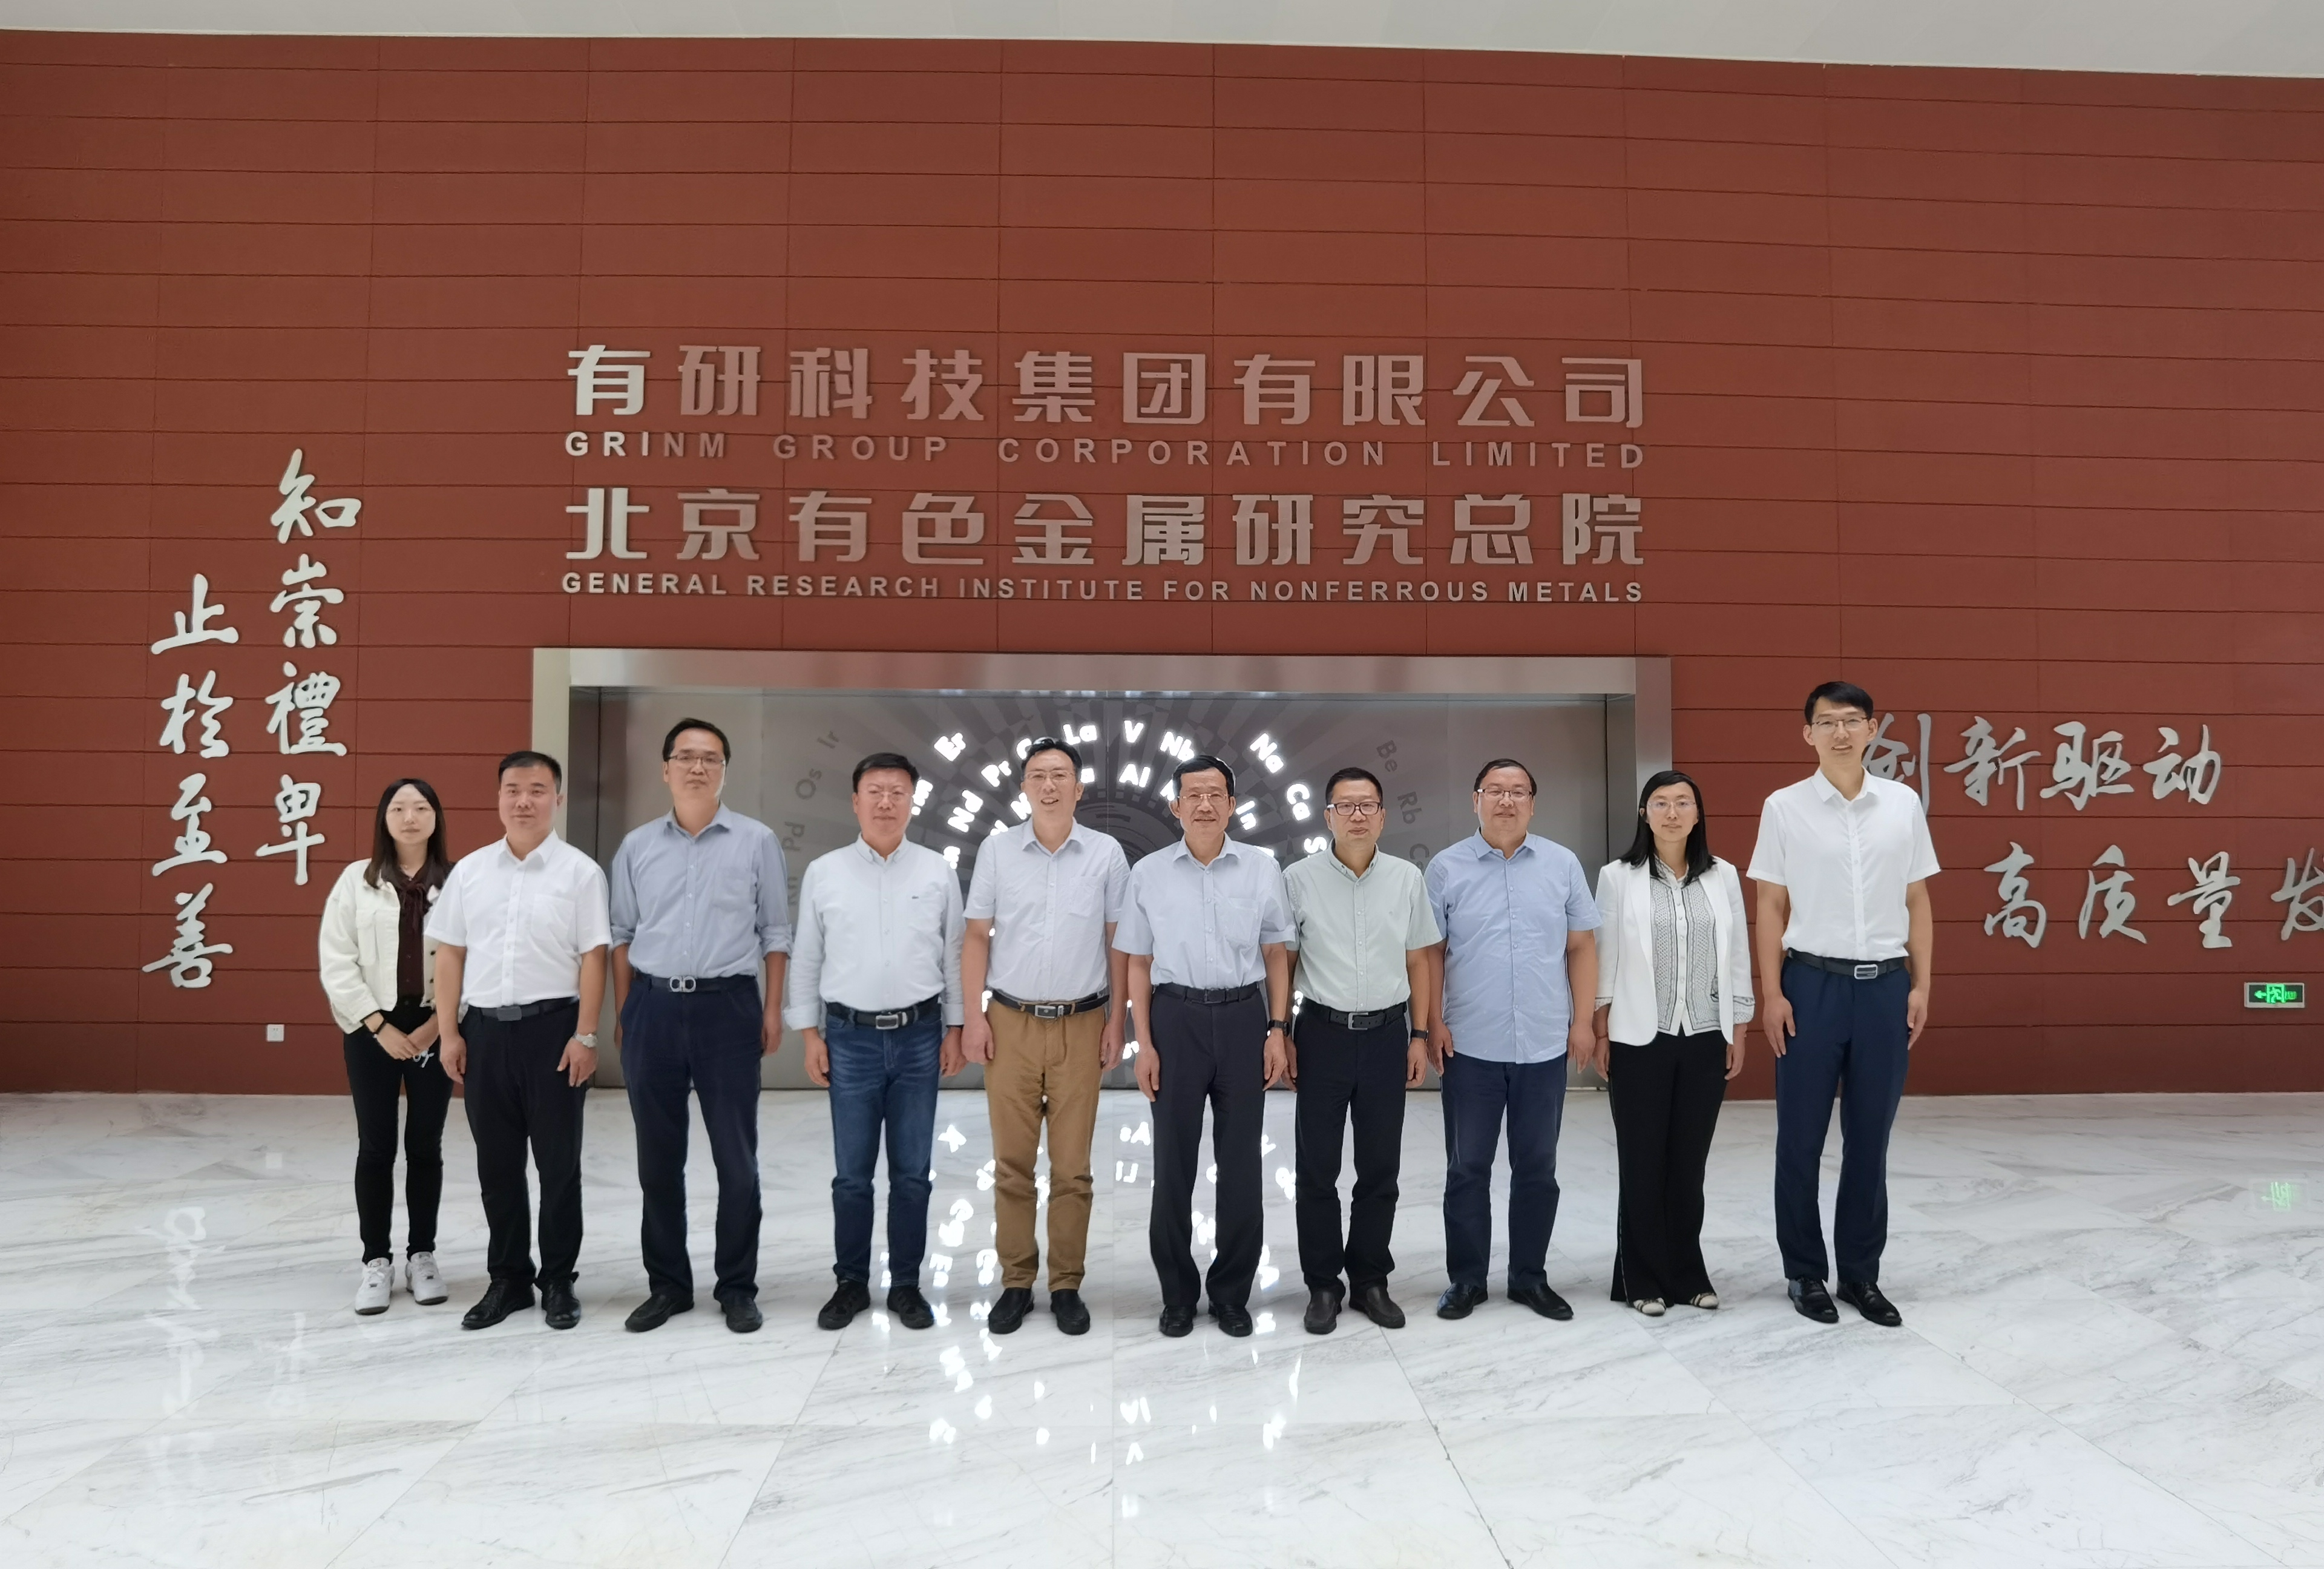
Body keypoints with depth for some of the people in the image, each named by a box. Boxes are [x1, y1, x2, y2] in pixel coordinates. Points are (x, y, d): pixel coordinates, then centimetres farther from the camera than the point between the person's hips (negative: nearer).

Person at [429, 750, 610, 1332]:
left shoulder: (579, 872, -3)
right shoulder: (470, 870, 8)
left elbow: (592, 957, -6)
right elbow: (449, 955, 10)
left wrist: (585, 1036, -11)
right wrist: (449, 1033, 4)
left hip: (551, 1027, -4)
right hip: (484, 1028, 4)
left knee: (558, 1163, 4)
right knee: (496, 1164, 11)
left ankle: (558, 1281, 17)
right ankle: (507, 1279, 24)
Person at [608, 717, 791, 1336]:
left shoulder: (757, 841, 1)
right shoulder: (637, 846, 8)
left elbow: (775, 932, 3)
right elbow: (621, 934, 11)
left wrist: (774, 1010, -1)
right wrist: (621, 1013, 6)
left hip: (728, 1007, -2)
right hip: (653, 1008, 2)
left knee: (736, 1157, 3)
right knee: (658, 1158, 9)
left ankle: (738, 1288, 15)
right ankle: (667, 1284, 22)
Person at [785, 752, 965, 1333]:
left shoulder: (938, 873, 3)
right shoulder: (823, 873, 3)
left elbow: (954, 954, 6)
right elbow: (805, 957, 6)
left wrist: (955, 1029, 2)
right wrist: (810, 1034, 2)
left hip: (919, 1035, 0)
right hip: (850, 1035, 0)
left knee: (912, 1172, 7)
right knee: (852, 1173, 6)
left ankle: (906, 1285, 19)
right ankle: (851, 1283, 20)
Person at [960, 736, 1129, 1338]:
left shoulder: (1107, 853, 0)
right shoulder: (996, 850, 1)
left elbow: (1119, 942, 4)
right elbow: (977, 936, 4)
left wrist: (1116, 1021, 0)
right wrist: (973, 1016, -2)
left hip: (1081, 1025, 0)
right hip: (1011, 1023, 1)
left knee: (1072, 1166, 4)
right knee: (1012, 1163, 6)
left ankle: (1066, 1285, 16)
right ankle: (1016, 1283, 17)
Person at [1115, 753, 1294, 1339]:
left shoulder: (1262, 868, 2)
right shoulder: (1148, 873, 1)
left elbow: (1277, 956, 7)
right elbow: (1139, 964, 4)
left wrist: (1278, 1030, 0)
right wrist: (1145, 1044, -2)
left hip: (1244, 1016, 0)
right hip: (1176, 1017, 0)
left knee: (1240, 1160, 8)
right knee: (1173, 1159, 7)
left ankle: (1232, 1292, 23)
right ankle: (1178, 1293, 22)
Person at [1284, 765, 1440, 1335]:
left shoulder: (1407, 879, 3)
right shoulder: (1299, 879, -3)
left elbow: (1418, 963, 8)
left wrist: (1420, 1036, 5)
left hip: (1386, 1034, 2)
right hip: (1323, 1032, -2)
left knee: (1380, 1167, 9)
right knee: (1317, 1167, 4)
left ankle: (1370, 1281, 23)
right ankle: (1323, 1285, 17)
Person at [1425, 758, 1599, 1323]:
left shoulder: (1563, 865, 4)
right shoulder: (1446, 868, 0)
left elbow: (1581, 946, 6)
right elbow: (1431, 952, 1)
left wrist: (1583, 1020, 0)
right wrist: (1433, 1023, -6)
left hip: (1545, 1045, 1)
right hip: (1470, 1045, -1)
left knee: (1537, 1169, 11)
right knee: (1467, 1168, 7)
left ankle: (1531, 1277, 24)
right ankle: (1465, 1279, 19)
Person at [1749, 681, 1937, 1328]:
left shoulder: (1903, 804, 4)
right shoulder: (1785, 807, -2)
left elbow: (1917, 902, 9)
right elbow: (1771, 908, 0)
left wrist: (1920, 985, 3)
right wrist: (1772, 994, -5)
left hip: (1885, 984, 2)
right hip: (1812, 982, -2)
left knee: (1870, 1140, 10)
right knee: (1801, 1140, 5)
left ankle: (1861, 1274, 23)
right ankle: (1806, 1273, 19)